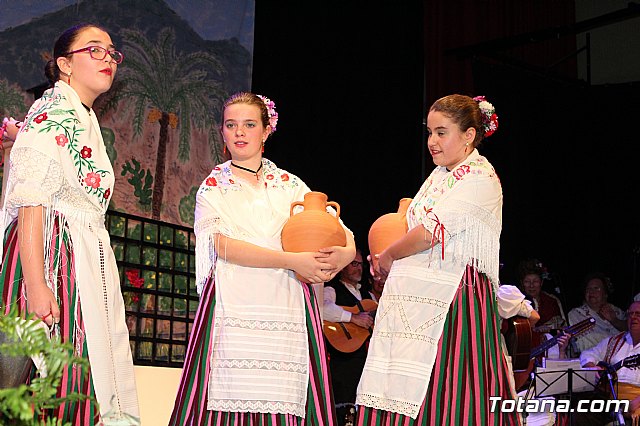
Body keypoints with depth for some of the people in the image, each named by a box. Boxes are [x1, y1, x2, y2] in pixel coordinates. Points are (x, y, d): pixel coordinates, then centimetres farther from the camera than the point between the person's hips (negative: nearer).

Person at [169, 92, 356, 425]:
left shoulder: (290, 185, 17)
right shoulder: (213, 188, 12)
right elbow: (224, 246, -6)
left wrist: (343, 254, -15)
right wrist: (293, 261, -15)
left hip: (287, 310, 2)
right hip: (233, 309, -2)